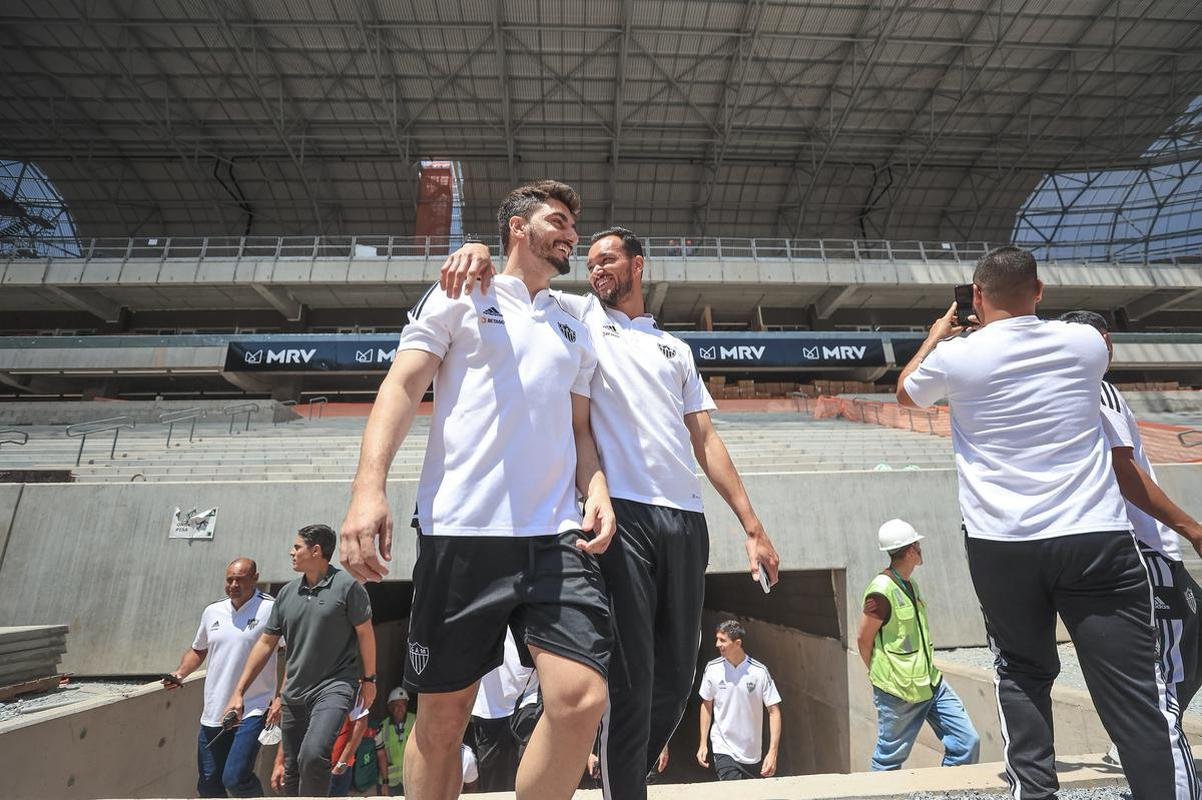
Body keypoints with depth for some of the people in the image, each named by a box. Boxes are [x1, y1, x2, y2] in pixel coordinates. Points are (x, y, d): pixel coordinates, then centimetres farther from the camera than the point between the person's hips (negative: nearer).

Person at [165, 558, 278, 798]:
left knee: (235, 778, -13)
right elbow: (198, 650, 25)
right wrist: (180, 673, 7)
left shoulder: (270, 609, -11)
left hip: (252, 712, -6)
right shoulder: (212, 612, 8)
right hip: (213, 713, 6)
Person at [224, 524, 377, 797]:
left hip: (335, 686, -6)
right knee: (292, 772, 15)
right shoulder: (287, 593, 7)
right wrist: (239, 691, 10)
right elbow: (266, 643, 11)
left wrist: (369, 679, -2)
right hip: (294, 694, 6)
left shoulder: (347, 585, -10)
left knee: (313, 755, -27)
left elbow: (365, 633, -5)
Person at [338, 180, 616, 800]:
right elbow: (401, 387, 1)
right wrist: (369, 487, -12)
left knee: (582, 700, -10)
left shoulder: (575, 330, 22)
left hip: (558, 536, 4)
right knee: (442, 719, 6)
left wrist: (595, 487, 3)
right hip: (461, 532, -3)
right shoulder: (458, 298, 10)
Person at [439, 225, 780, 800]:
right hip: (621, 512, -4)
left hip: (686, 519, 5)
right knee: (630, 679, -2)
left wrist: (752, 525, 12)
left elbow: (706, 440, 18)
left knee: (677, 677, 11)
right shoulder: (578, 315, 15)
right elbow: (519, 278, 5)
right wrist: (479, 250, -20)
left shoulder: (675, 348, 23)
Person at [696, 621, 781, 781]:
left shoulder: (760, 672, -12)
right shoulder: (712, 669, -7)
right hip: (723, 749, 0)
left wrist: (773, 752, -14)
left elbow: (774, 712, -8)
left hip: (753, 754, 1)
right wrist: (703, 744, 4)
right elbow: (707, 706, 6)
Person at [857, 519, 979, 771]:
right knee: (889, 761, 5)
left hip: (931, 682, 8)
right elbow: (864, 639, -13)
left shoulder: (910, 584, 9)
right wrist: (880, 676, 1)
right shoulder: (882, 591, -21)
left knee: (967, 742, 5)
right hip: (898, 691, -8)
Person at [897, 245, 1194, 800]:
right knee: (1138, 698, 2)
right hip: (1096, 539, 1)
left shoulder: (956, 356, -2)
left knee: (1022, 676, 16)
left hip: (1002, 546, -1)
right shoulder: (1084, 342, 6)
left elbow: (905, 393, 20)